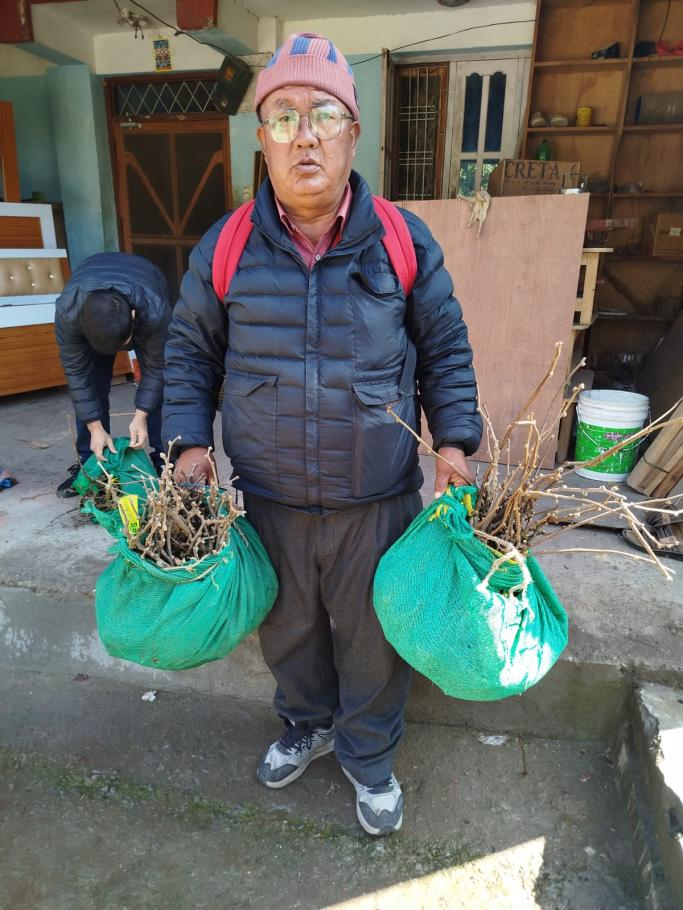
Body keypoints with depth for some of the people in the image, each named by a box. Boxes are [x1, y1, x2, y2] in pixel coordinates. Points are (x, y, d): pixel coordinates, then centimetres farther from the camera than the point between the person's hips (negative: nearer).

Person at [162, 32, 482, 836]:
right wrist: (191, 442, 0)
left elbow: (446, 352, 3)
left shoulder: (405, 242, -6)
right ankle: (307, 724, 52)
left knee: (371, 636, 16)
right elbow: (190, 350, 8)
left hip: (376, 501, -1)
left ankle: (368, 755, 45)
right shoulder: (225, 248, -4)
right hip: (269, 499, 2)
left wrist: (454, 443, -5)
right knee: (287, 629, 22)